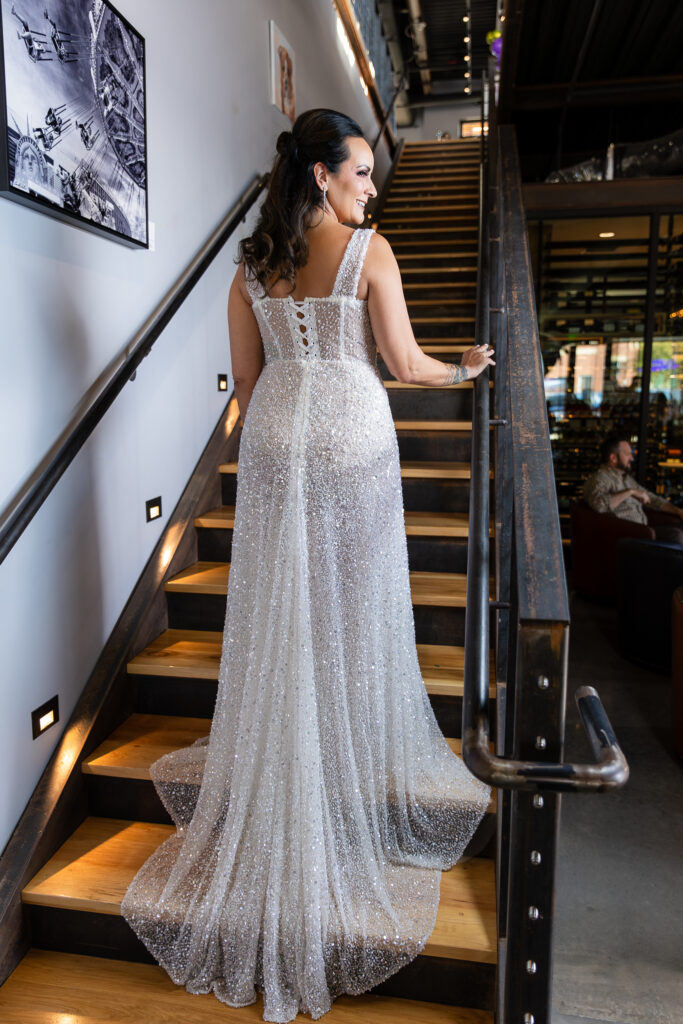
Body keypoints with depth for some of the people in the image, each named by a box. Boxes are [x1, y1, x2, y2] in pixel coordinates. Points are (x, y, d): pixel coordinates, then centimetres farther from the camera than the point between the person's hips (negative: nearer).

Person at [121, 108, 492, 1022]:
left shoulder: (251, 263, 8)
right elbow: (404, 364, -6)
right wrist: (466, 367, 13)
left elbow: (246, 379, 9)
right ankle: (357, 769, 23)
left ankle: (274, 778, 26)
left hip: (275, 442, 4)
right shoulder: (370, 250, -5)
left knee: (277, 606, 11)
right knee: (354, 603, 8)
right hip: (353, 438, -4)